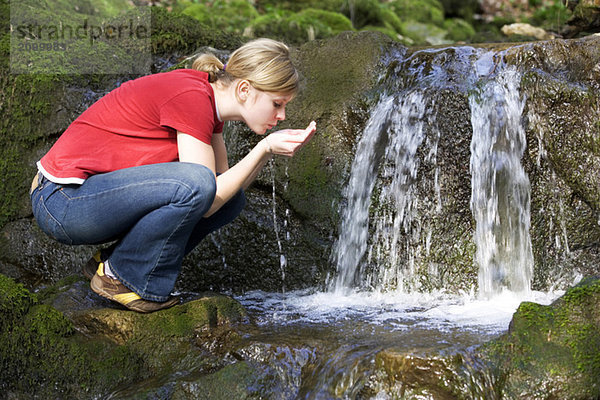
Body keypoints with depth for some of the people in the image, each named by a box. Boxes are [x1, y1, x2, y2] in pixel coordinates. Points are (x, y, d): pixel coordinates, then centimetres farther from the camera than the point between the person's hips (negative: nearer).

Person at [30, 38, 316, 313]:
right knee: (194, 184, -30)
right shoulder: (190, 96, -21)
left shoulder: (206, 96, 6)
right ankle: (118, 275, -7)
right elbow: (207, 202, -21)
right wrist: (265, 148, -18)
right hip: (63, 200, -9)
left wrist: (269, 149, -4)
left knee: (231, 199, 1)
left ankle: (110, 261, 5)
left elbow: (226, 183, 8)